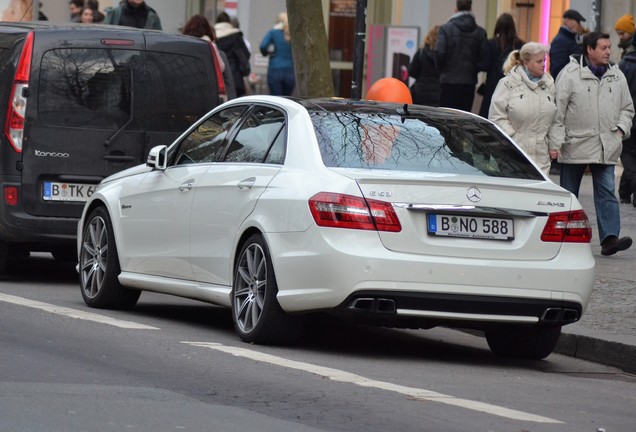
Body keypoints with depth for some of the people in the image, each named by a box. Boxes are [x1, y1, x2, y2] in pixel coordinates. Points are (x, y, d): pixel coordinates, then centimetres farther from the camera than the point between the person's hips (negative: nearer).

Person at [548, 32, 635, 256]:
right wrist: (555, 142, -11)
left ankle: (609, 238, -14)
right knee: (568, 193, 8)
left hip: (606, 147, 3)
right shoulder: (570, 75, -6)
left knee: (606, 192, -7)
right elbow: (558, 111, -7)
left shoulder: (616, 76, 8)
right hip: (575, 145, -3)